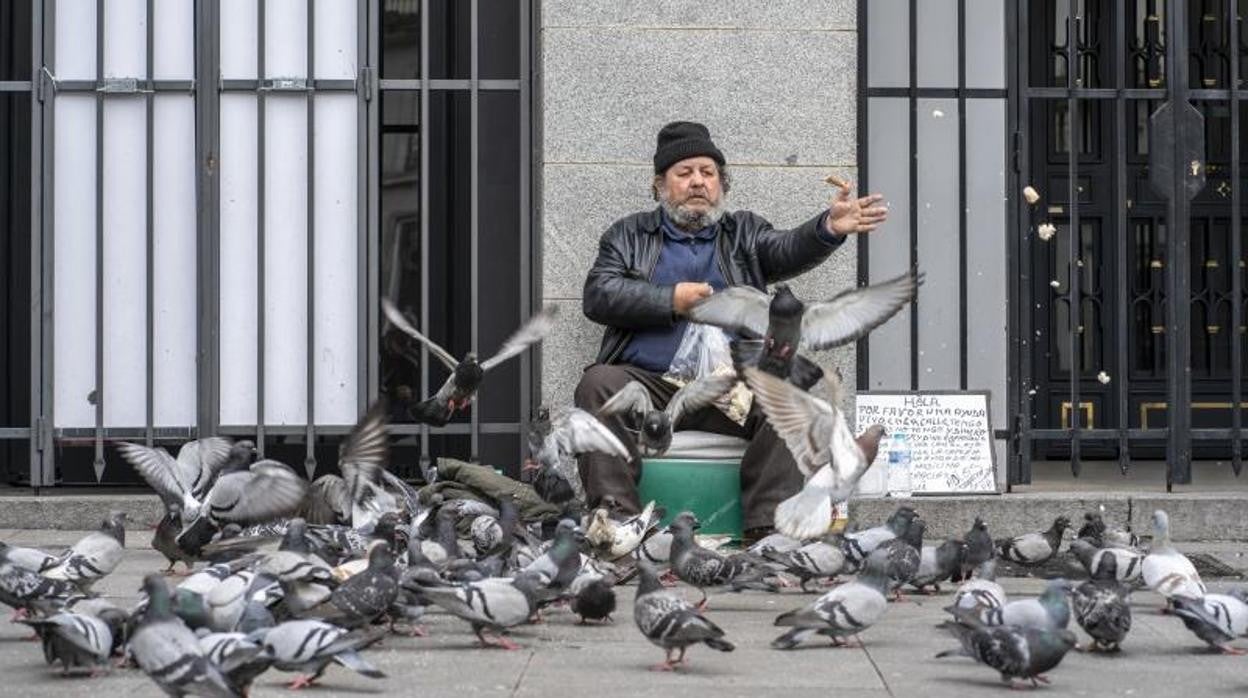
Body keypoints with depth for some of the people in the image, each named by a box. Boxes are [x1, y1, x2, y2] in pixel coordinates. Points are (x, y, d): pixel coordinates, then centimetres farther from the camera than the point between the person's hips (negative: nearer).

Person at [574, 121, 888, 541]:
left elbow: (789, 250, -1)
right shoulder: (628, 235, 20)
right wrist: (671, 300, -7)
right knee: (598, 385, -30)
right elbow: (598, 296, 4)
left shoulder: (744, 233, 22)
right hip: (647, 380, -1)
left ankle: (768, 530, -31)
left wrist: (829, 227, -24)